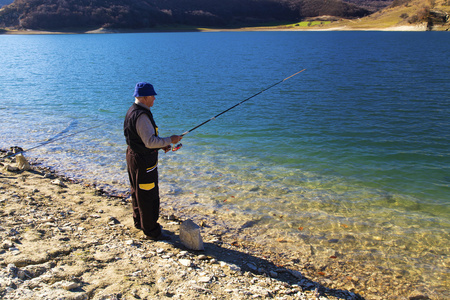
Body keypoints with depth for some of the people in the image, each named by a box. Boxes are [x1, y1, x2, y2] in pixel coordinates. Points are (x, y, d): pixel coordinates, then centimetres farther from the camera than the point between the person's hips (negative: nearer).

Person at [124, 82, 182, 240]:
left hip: (134, 156, 11)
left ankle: (140, 222, 38)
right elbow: (150, 141, -29)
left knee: (138, 192, 22)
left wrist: (161, 145, 10)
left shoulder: (133, 111, 9)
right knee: (149, 196, -1)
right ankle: (151, 231, 9)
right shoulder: (141, 116, -24)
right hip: (143, 161, -11)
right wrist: (169, 140, -18)